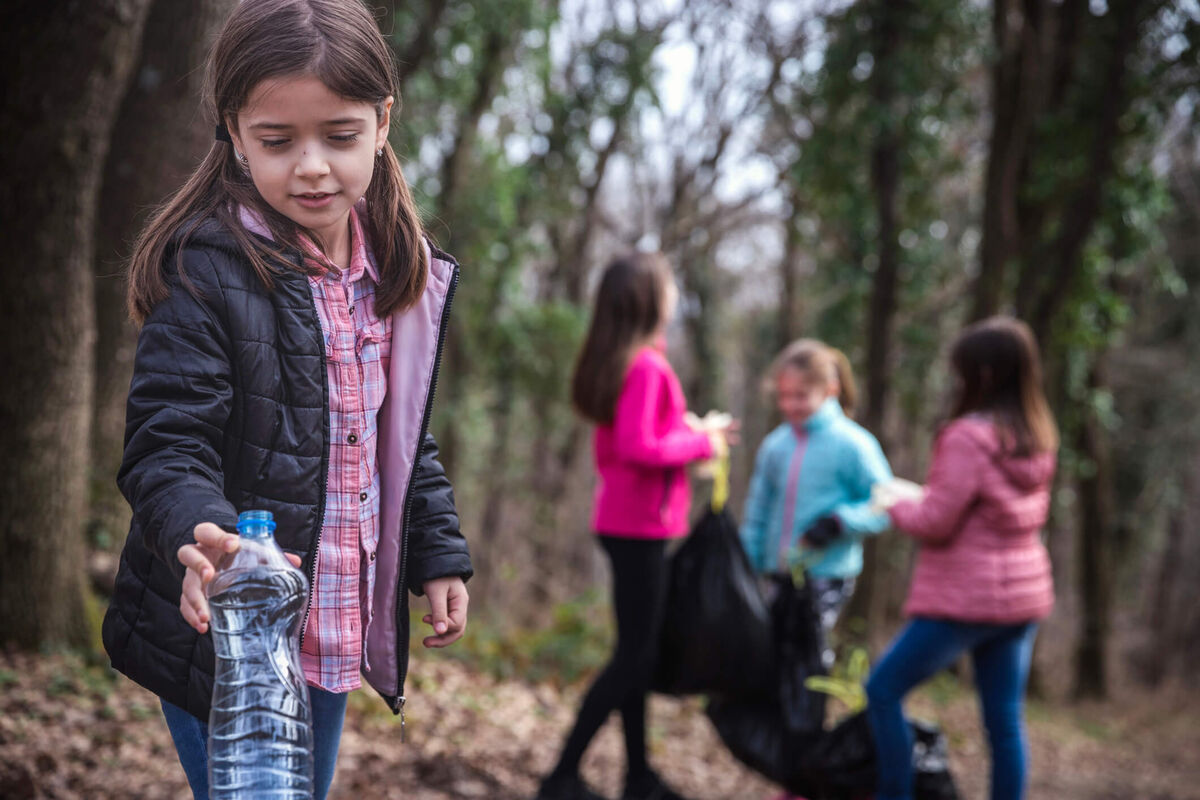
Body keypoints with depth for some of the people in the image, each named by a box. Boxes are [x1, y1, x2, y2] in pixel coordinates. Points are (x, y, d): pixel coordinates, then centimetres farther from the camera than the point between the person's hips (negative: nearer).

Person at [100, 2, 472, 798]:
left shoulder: (399, 277, 5)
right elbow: (167, 445, -20)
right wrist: (201, 532, -39)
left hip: (335, 633, 7)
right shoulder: (207, 271, -16)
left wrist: (438, 555, 14)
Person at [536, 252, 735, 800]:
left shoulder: (612, 363, 11)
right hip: (641, 526, -10)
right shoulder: (646, 366, -18)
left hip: (622, 521, 10)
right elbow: (639, 448, -24)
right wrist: (701, 443, -11)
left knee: (637, 650, 15)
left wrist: (692, 435, 11)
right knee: (634, 653, -5)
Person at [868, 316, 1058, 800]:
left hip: (966, 597, -8)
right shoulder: (1037, 438, 8)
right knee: (1005, 719, 11)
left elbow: (935, 522, -17)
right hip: (1023, 592, 8)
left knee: (884, 689, 4)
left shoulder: (969, 437, -17)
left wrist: (893, 503, 3)